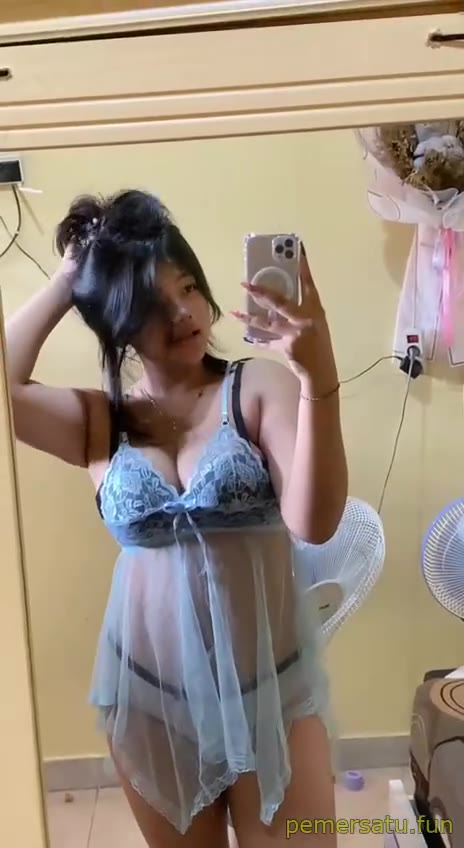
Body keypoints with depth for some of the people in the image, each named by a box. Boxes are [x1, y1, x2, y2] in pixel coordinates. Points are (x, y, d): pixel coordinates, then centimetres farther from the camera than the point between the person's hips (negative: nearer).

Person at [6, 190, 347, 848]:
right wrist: (65, 283, -9)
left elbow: (314, 522, -22)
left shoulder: (263, 386, -10)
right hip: (149, 695, 3)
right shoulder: (98, 422, -2)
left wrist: (319, 375, -35)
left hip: (271, 687, -2)